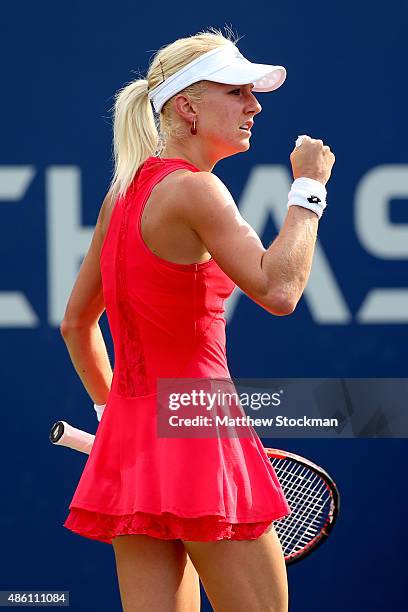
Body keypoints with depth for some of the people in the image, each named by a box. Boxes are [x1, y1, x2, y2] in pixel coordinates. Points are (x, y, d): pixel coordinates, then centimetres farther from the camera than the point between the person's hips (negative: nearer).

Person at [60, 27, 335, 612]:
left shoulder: (124, 192, 13)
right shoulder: (194, 191, -13)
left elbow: (76, 321, 20)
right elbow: (277, 289, -24)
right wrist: (308, 189, -13)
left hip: (128, 429, 9)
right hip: (196, 429, -9)